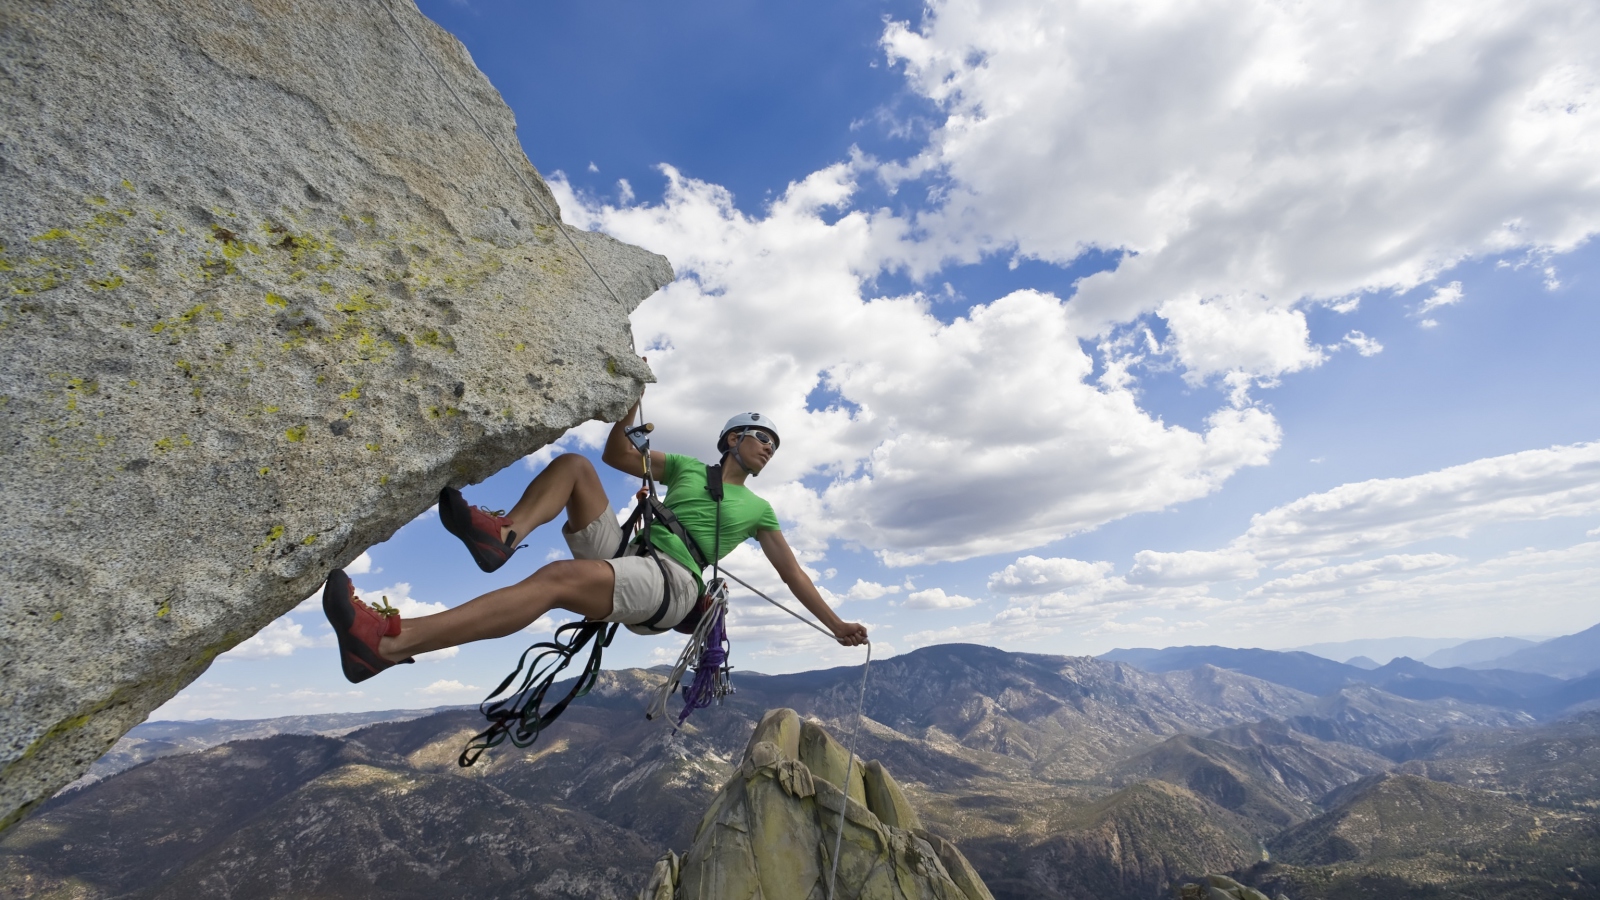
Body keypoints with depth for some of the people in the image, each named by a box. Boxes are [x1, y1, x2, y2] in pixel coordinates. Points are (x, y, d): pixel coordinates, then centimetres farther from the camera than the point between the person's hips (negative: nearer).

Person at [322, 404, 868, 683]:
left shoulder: (758, 510, 18)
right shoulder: (686, 467, 24)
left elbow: (793, 574, 20)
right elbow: (617, 455, 20)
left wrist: (835, 624, 19)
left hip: (670, 584, -4)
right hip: (623, 553, 5)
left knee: (557, 579, -33)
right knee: (574, 465, -4)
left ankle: (384, 645, -42)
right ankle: (502, 533, -32)